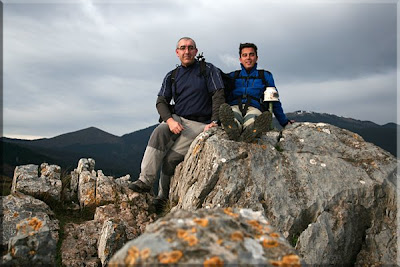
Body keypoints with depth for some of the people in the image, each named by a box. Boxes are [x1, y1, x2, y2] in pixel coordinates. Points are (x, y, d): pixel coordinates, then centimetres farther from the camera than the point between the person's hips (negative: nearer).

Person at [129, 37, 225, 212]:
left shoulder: (208, 70, 1)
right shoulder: (171, 76, 12)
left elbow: (218, 96, -6)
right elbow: (161, 101, 5)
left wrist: (214, 122, -17)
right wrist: (170, 120, -14)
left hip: (199, 124, -4)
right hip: (177, 119, 4)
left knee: (172, 158, -19)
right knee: (158, 133, -29)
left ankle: (163, 198, -2)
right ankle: (145, 181, -28)